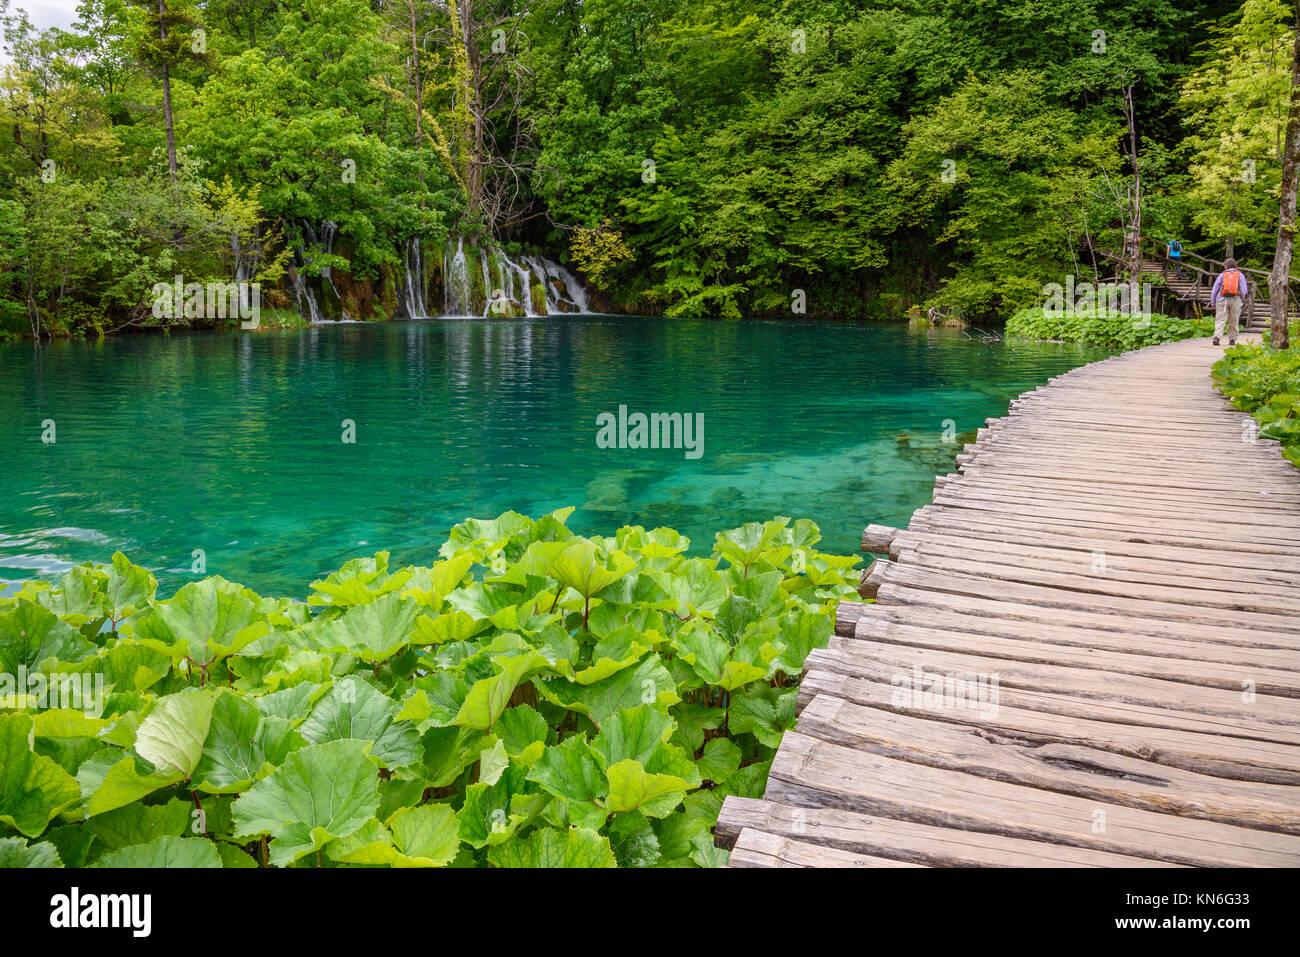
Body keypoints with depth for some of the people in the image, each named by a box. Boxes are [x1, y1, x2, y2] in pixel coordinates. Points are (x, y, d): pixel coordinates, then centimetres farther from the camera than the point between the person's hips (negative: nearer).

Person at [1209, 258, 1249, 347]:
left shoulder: (1222, 275, 9)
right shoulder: (1240, 275, 9)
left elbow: (1214, 290, 6)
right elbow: (1244, 290, 2)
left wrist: (1213, 303, 12)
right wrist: (1241, 300, 19)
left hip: (1222, 300, 0)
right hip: (1235, 299, 1)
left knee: (1220, 319, -6)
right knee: (1233, 321, 9)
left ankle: (1217, 337, -24)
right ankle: (1232, 339, 11)